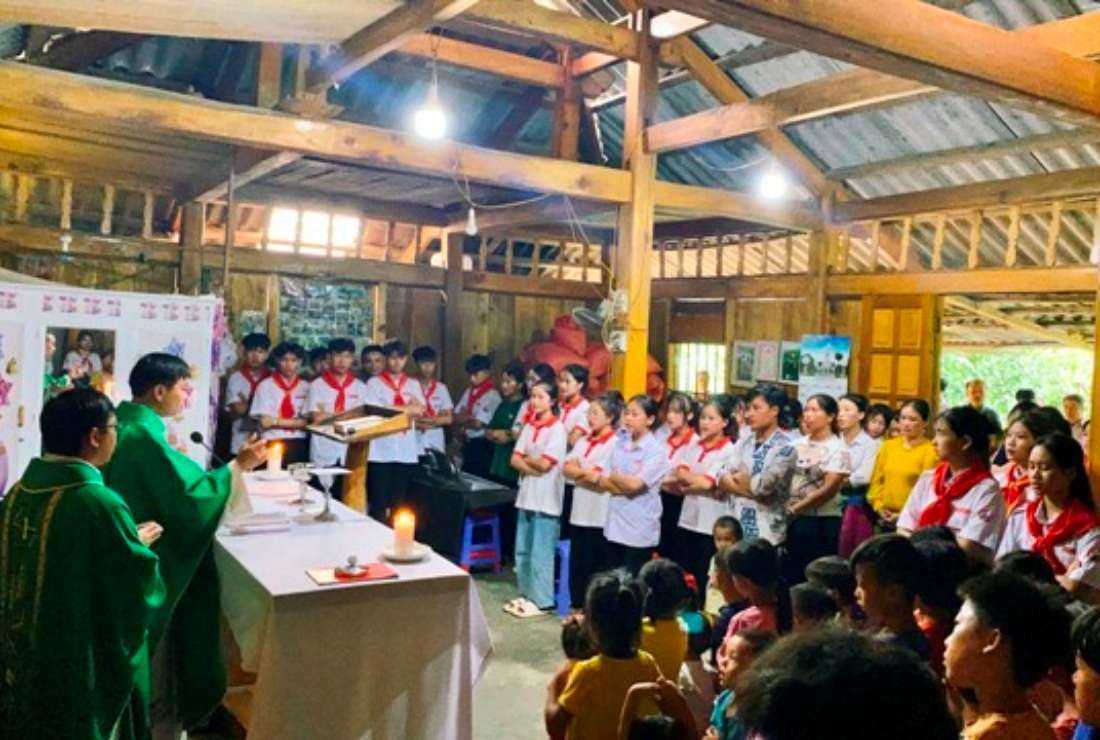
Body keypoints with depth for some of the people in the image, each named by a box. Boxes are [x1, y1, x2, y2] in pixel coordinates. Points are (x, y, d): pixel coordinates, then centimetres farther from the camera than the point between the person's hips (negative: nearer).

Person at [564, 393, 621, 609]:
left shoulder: (615, 443, -10)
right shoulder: (583, 441, 13)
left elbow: (597, 476, -18)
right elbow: (566, 469, 6)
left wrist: (578, 471, -4)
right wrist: (586, 473, -11)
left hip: (600, 515, -7)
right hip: (579, 512, 7)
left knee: (595, 567, 3)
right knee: (576, 565, 13)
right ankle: (577, 607, 25)